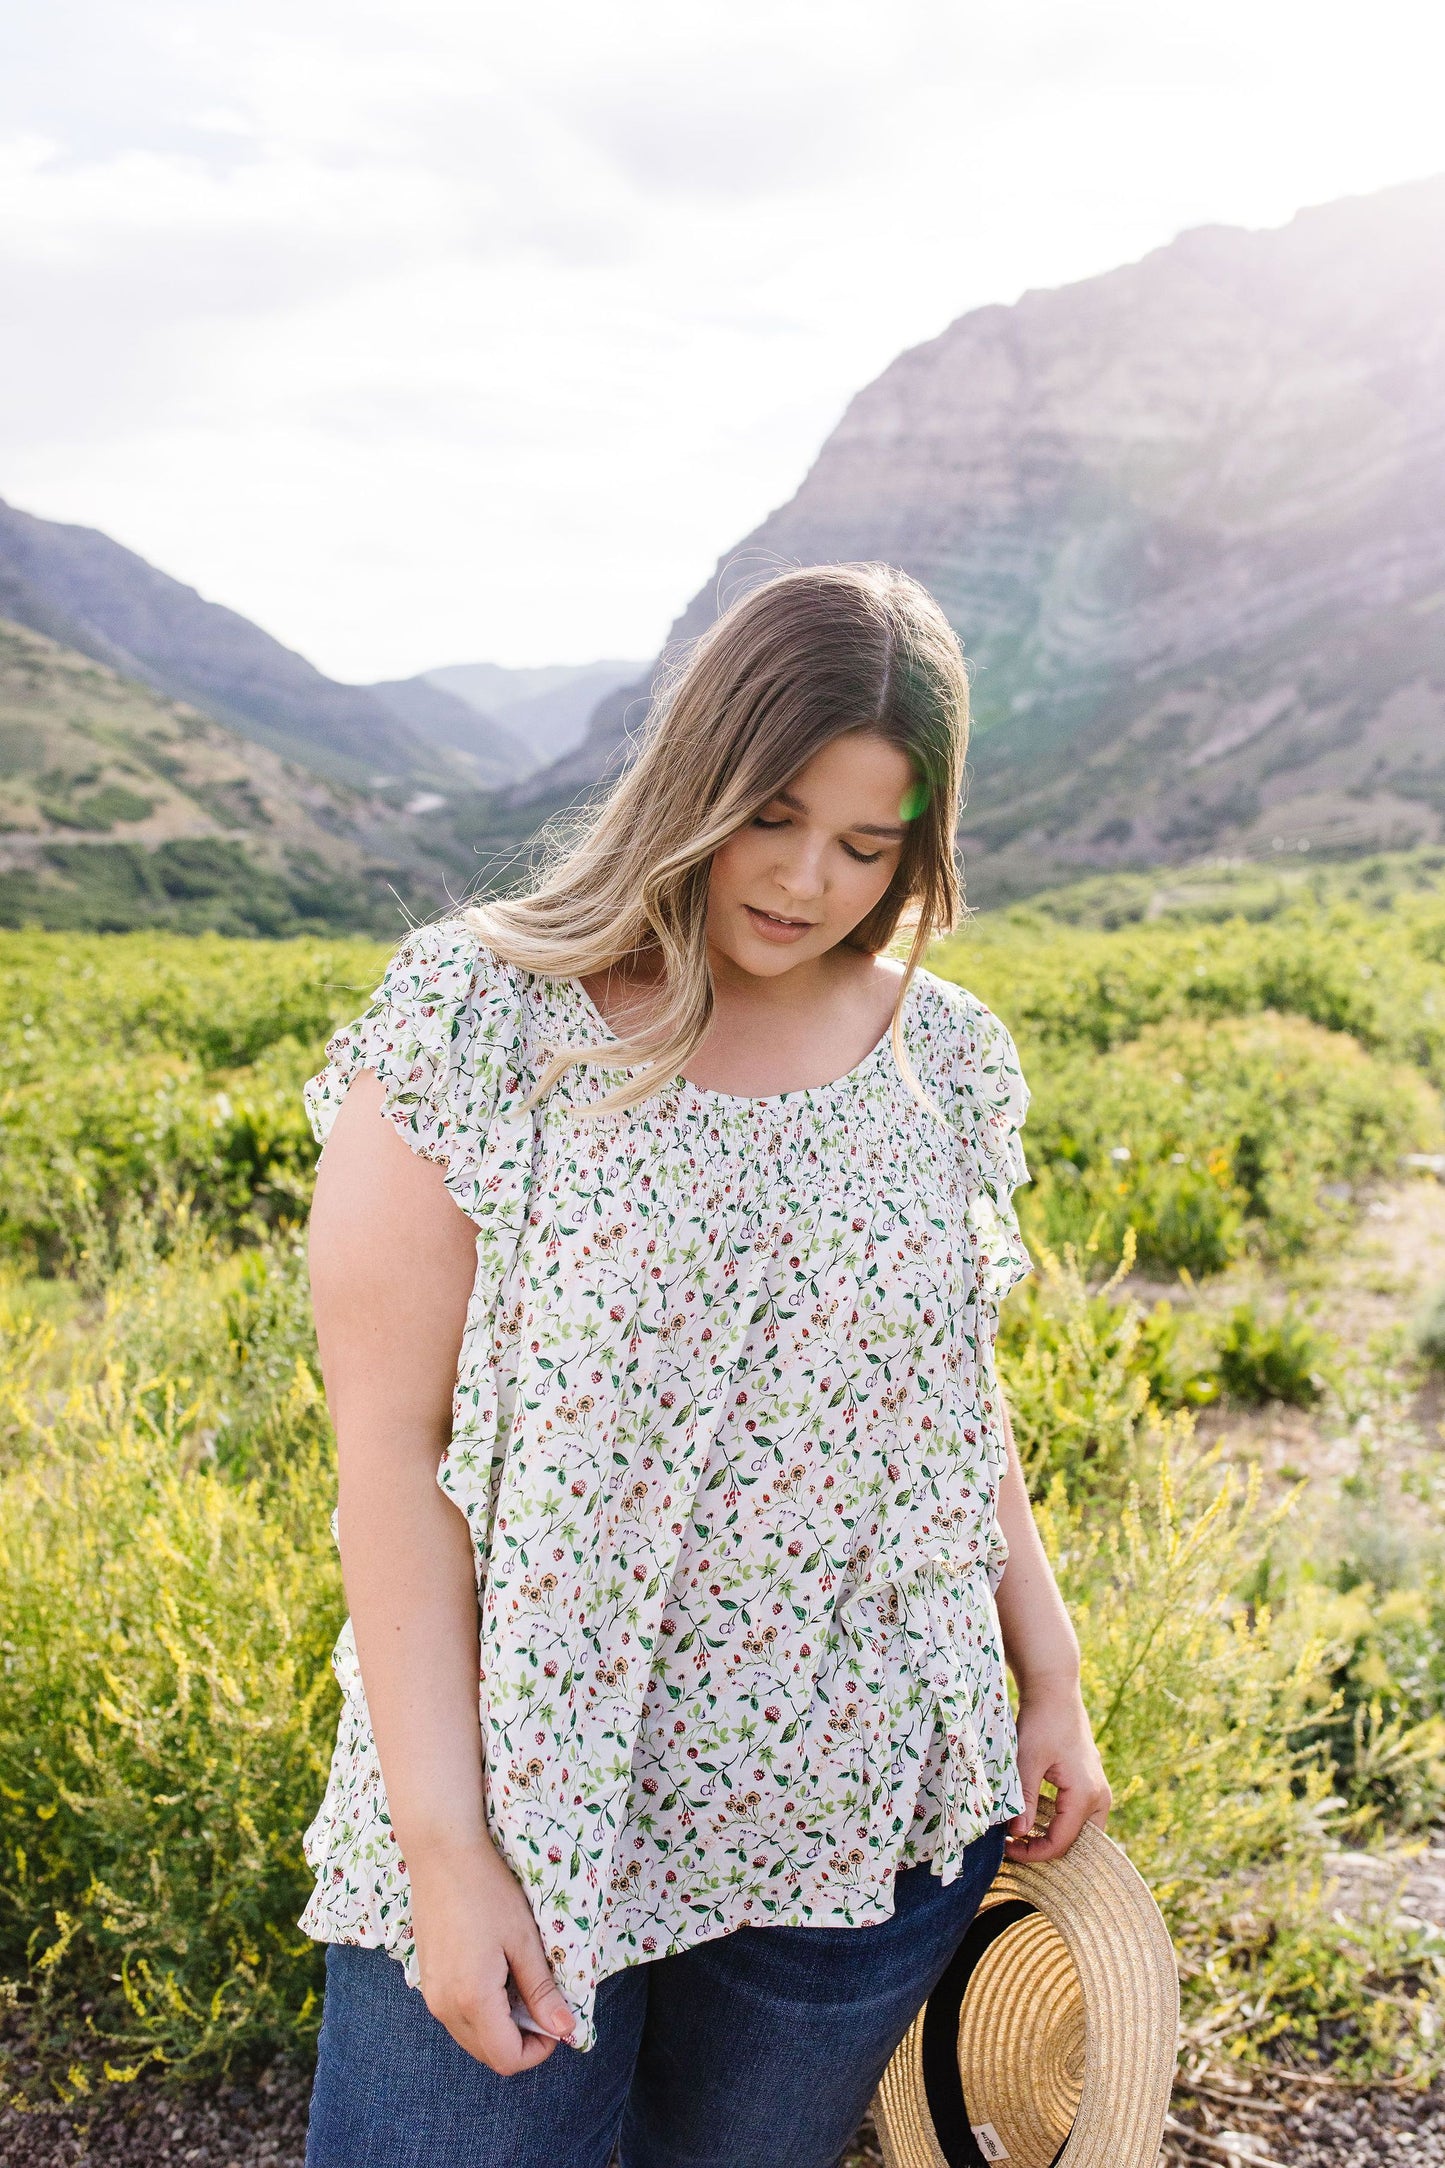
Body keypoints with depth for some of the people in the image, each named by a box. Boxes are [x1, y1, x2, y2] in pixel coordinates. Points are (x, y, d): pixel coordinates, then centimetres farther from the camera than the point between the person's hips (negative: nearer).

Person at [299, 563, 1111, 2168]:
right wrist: (443, 1844, -14)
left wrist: (1054, 1686, 12)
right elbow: (388, 1446, -12)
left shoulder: (946, 1058, 1)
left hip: (866, 1825, 4)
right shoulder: (475, 1023, -11)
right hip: (521, 1802, -3)